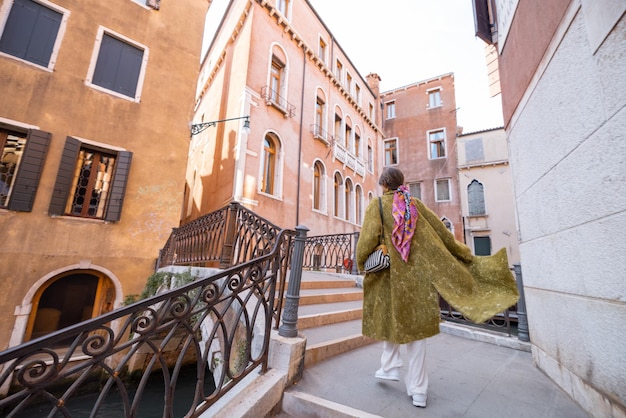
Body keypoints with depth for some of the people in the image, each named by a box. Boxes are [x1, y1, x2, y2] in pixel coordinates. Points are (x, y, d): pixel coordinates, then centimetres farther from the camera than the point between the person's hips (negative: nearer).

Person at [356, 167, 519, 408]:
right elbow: (442, 232, 8)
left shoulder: (377, 205, -5)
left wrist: (361, 263, -1)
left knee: (388, 317, 20)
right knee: (416, 324, 10)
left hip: (390, 272, -3)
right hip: (418, 273, 3)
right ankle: (418, 390, 18)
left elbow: (368, 238, -16)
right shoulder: (415, 204, 5)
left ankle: (390, 367, 24)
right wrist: (465, 255, 20)